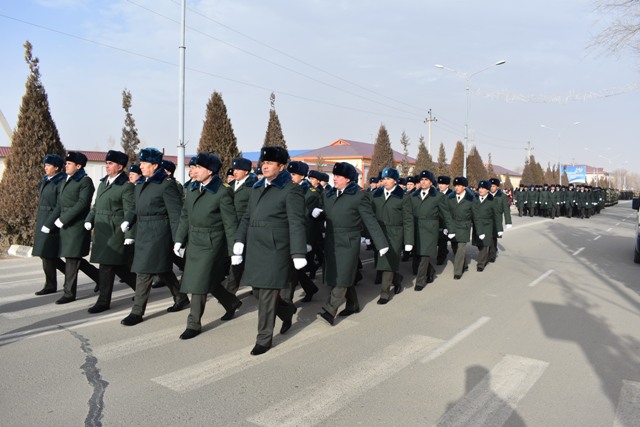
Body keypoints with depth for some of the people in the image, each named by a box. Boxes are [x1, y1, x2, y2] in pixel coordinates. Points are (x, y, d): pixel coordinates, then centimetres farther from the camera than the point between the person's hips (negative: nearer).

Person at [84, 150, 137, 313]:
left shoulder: (126, 186, -11)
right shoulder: (103, 183, 14)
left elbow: (129, 212, -15)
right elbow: (96, 206, 20)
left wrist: (129, 236, -18)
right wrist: (89, 220, 5)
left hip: (115, 232, -8)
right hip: (101, 231, 8)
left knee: (107, 265, -3)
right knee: (117, 265, 13)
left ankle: (103, 301, 10)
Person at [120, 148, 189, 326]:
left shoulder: (166, 184, -14)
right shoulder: (141, 184, 11)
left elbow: (175, 214, -15)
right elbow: (137, 207, 19)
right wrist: (128, 220, 0)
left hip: (157, 233, -9)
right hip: (143, 232, 9)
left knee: (144, 271, -6)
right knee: (163, 269, 17)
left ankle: (137, 311, 5)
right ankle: (181, 298, 32)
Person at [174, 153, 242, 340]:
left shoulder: (223, 192, -15)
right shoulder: (193, 189, 7)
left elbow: (230, 223, -13)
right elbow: (185, 216, 13)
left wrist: (234, 250, -12)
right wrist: (179, 239, 10)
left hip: (211, 243, -7)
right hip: (194, 241, 7)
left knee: (199, 284, -4)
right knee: (209, 280, 16)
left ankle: (194, 324, 12)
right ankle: (232, 303, 39)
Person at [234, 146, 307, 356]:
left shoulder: (291, 190, -6)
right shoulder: (257, 188, 16)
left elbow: (296, 224, -12)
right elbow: (247, 218, 18)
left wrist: (298, 253, -15)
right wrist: (239, 241, 8)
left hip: (275, 250, -7)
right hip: (254, 249, 8)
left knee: (267, 294, -4)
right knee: (258, 290, 14)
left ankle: (264, 339, 10)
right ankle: (288, 311, 39)